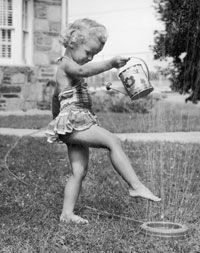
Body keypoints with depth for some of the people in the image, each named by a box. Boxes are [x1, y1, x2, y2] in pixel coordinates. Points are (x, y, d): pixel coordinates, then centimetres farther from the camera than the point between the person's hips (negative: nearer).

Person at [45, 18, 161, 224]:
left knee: (79, 171, 6)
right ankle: (135, 186, -26)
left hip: (77, 126, 11)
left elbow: (56, 95, 39)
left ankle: (67, 213, 8)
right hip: (73, 120, -11)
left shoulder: (68, 67, 26)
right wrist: (111, 64, -42)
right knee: (113, 141, -22)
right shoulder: (66, 64, -6)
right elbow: (83, 70, -31)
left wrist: (56, 117, 50)